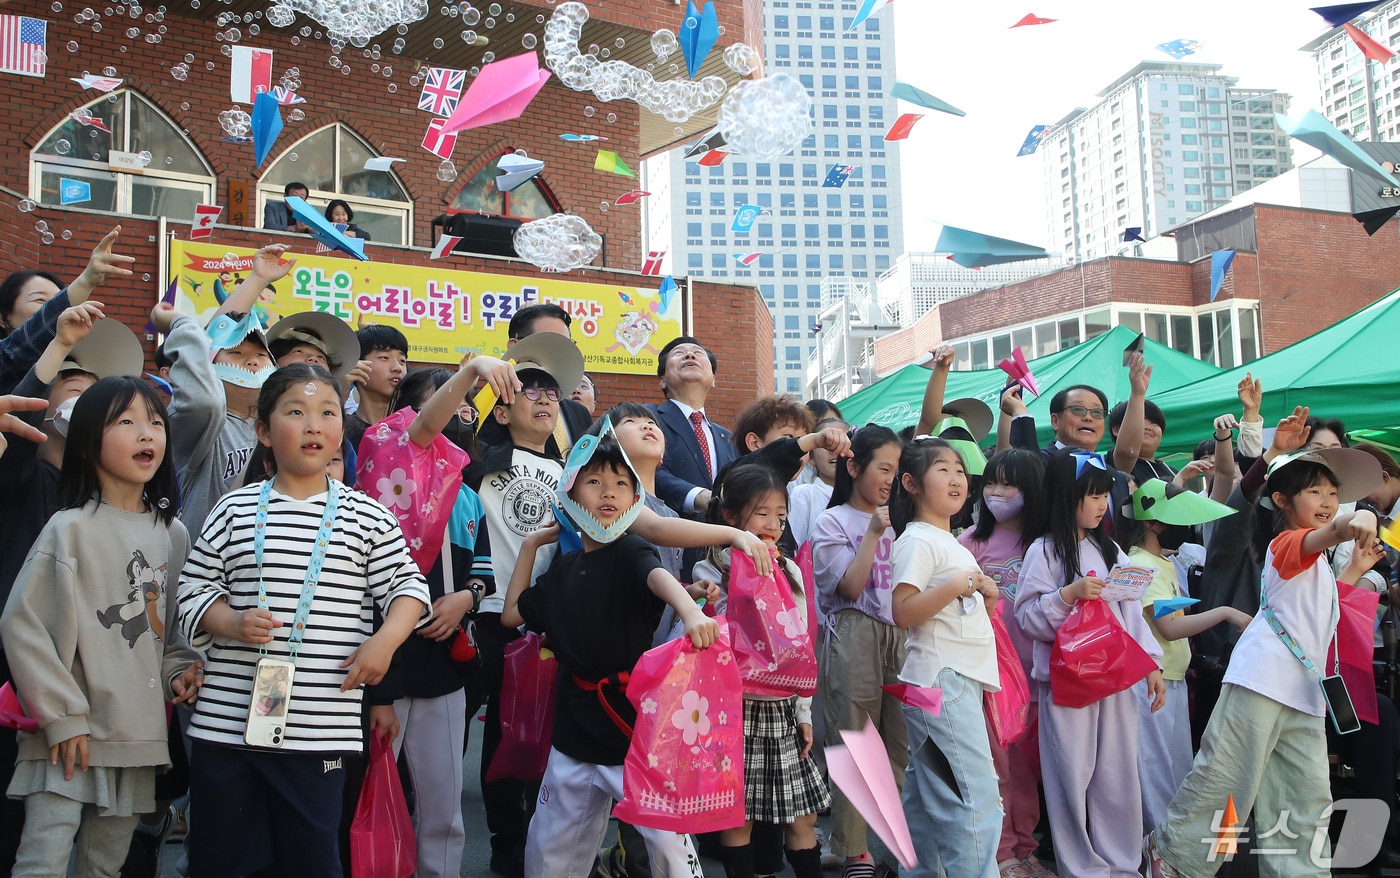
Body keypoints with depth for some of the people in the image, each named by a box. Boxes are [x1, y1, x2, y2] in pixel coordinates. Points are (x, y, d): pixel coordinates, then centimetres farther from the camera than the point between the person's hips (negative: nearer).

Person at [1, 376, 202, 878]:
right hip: (70, 736, -5)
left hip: (139, 738, 5)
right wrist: (62, 716, -13)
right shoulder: (71, 529, -9)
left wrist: (178, 671, 0)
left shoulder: (173, 533, 9)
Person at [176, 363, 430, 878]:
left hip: (320, 730, -1)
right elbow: (194, 587, 7)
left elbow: (405, 585, 7)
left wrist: (386, 639, -9)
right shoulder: (237, 509, 4)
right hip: (227, 720, 1)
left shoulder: (366, 516, 2)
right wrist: (232, 624, -12)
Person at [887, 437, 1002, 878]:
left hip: (962, 680, 9)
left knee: (931, 799, 12)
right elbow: (902, 612, -19)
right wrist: (954, 587, -22)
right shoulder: (917, 541, -10)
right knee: (978, 801, -12)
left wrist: (986, 596, 7)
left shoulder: (951, 543, 19)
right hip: (942, 680, -9)